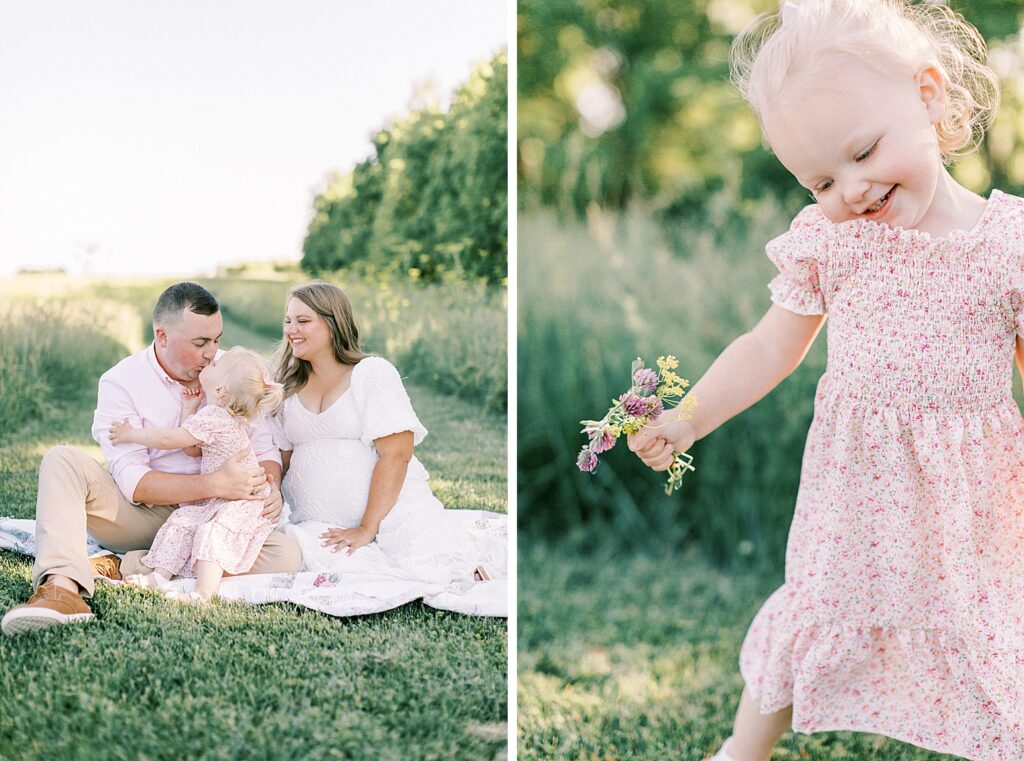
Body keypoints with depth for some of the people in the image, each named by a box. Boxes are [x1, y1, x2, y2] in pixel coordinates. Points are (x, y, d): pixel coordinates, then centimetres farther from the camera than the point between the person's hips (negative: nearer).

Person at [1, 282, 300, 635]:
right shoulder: (121, 382, -9)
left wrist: (270, 487, -20)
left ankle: (129, 569, -26)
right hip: (140, 516, -2)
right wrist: (215, 484, -31)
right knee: (63, 459, -24)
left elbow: (265, 450, 5)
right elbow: (132, 481, -19)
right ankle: (62, 586, -44)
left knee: (285, 555, -27)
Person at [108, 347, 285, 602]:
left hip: (244, 502, -11)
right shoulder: (221, 415, 12)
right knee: (182, 521, 1)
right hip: (219, 500, 11)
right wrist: (188, 410, 11)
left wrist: (131, 434, -8)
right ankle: (159, 575, -2)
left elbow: (169, 439, -20)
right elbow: (190, 449, 13)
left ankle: (202, 594, -38)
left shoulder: (212, 417, -21)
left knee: (212, 533, -26)